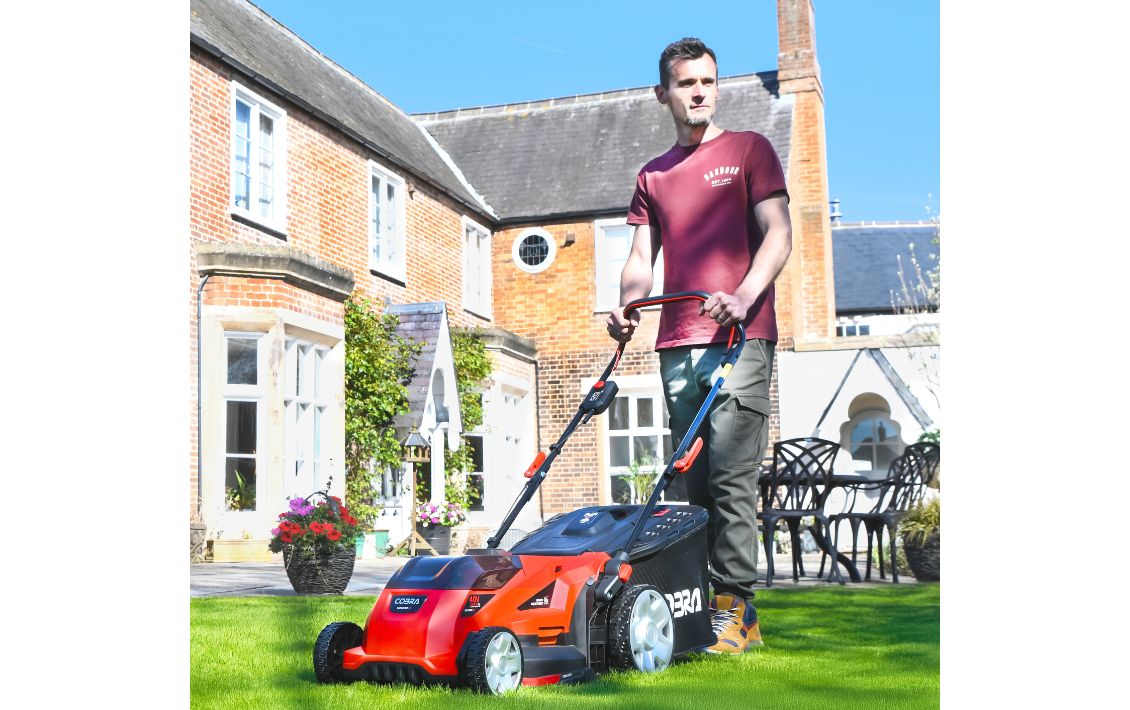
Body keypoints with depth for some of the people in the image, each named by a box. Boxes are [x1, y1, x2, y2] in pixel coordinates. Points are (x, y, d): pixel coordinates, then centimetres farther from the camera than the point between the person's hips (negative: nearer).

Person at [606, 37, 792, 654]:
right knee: (696, 482, 3)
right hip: (677, 346, 5)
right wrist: (627, 305, -5)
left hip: (740, 334, -4)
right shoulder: (652, 176, 22)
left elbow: (778, 234, -1)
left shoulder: (749, 149, 10)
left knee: (731, 476, -12)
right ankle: (711, 606, 8)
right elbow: (641, 260, 16)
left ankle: (734, 606, -8)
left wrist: (744, 294, -18)